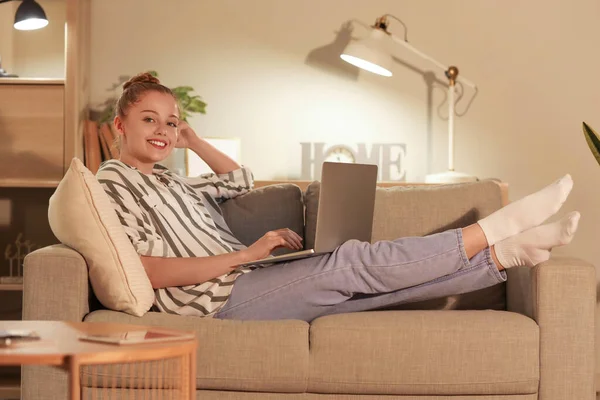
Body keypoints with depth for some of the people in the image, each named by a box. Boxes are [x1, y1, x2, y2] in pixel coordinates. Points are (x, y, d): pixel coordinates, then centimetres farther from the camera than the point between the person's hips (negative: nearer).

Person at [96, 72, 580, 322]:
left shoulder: (167, 180, 25)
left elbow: (240, 180, 39)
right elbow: (149, 270, -15)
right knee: (351, 261, -19)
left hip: (251, 287, 9)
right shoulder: (114, 180, -2)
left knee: (368, 278, -5)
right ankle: (497, 227, -15)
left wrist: (194, 141, 25)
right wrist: (245, 254, -16)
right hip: (224, 298, -9)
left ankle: (508, 252, -8)